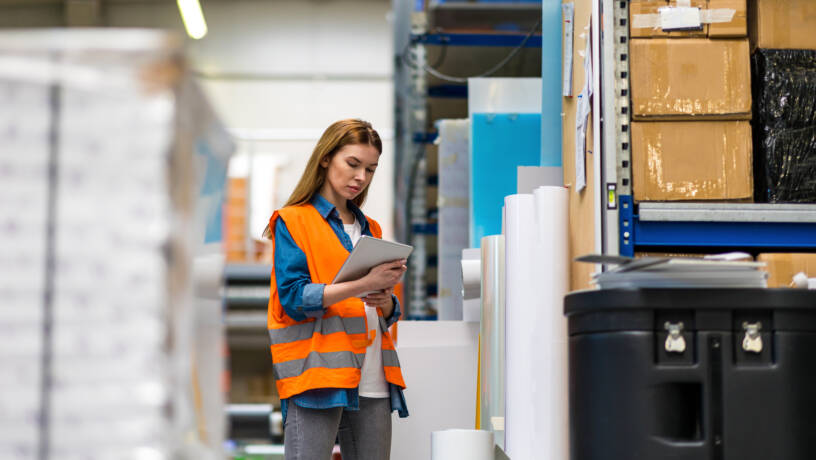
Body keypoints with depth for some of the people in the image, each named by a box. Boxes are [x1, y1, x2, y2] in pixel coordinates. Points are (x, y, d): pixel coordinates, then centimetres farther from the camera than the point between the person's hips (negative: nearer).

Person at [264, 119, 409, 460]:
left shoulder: (370, 229, 22)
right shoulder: (293, 221, 4)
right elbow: (293, 297, -10)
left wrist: (386, 301, -2)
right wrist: (363, 285, -18)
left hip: (373, 382, 6)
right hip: (316, 378, -5)